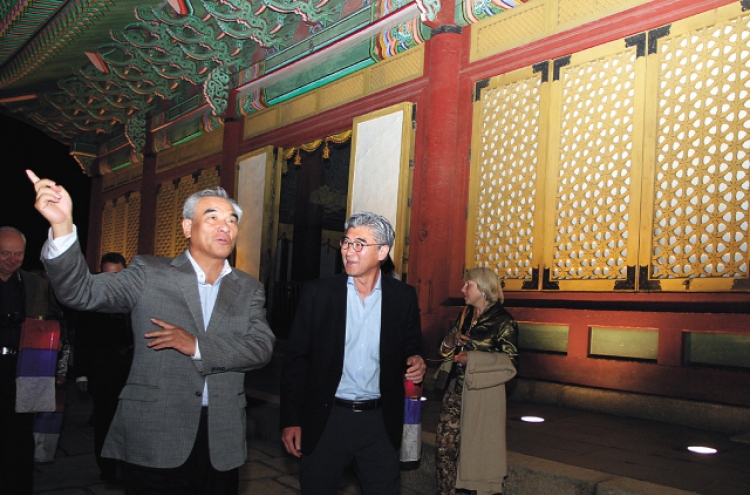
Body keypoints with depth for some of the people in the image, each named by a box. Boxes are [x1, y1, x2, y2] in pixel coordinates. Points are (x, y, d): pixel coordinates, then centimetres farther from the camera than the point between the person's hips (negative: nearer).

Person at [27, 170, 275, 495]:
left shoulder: (248, 289, 8)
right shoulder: (149, 274, 1)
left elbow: (261, 347, -4)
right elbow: (82, 292, -10)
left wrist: (197, 345, -16)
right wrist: (62, 226, -26)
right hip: (153, 439, -2)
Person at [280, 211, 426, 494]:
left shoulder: (403, 296, 0)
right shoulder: (318, 293, -4)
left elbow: (411, 347, 13)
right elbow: (296, 358, -2)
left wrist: (414, 362, -11)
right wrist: (291, 420, -5)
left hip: (380, 421, 1)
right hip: (326, 418, -1)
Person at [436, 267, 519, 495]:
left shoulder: (502, 320, -7)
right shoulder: (465, 316, 13)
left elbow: (510, 363, -12)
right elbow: (448, 351, 20)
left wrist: (473, 359, -18)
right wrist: (451, 340, -2)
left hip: (483, 393, -6)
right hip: (456, 390, 6)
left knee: (479, 451, 3)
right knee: (444, 447, 4)